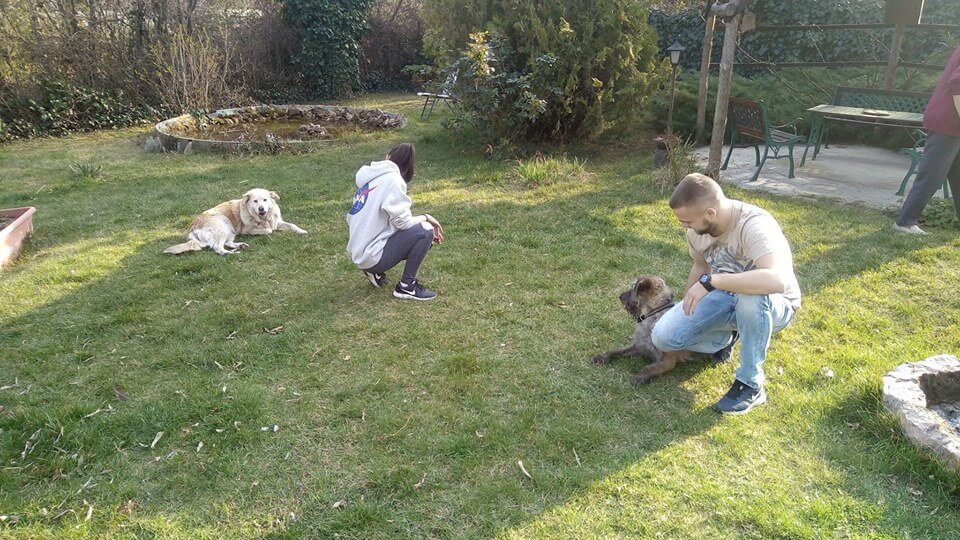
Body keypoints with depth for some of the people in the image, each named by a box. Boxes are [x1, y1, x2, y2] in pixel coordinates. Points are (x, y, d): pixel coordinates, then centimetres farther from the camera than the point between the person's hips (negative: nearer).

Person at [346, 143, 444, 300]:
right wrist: (425, 217, 1)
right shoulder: (392, 179, -14)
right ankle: (406, 286, -3)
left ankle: (375, 272, 15)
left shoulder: (372, 178, 11)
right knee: (425, 231, -10)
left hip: (359, 253, 9)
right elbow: (402, 221, -17)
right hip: (372, 256, -9)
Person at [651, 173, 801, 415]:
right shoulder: (697, 230, -11)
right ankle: (727, 337, 14)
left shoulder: (754, 225, -32)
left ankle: (751, 384, -20)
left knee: (751, 296, -42)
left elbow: (777, 280, -48)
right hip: (726, 299, 5)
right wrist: (687, 312, 12)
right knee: (663, 336, -15)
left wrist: (709, 281, -45)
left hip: (774, 306, -5)